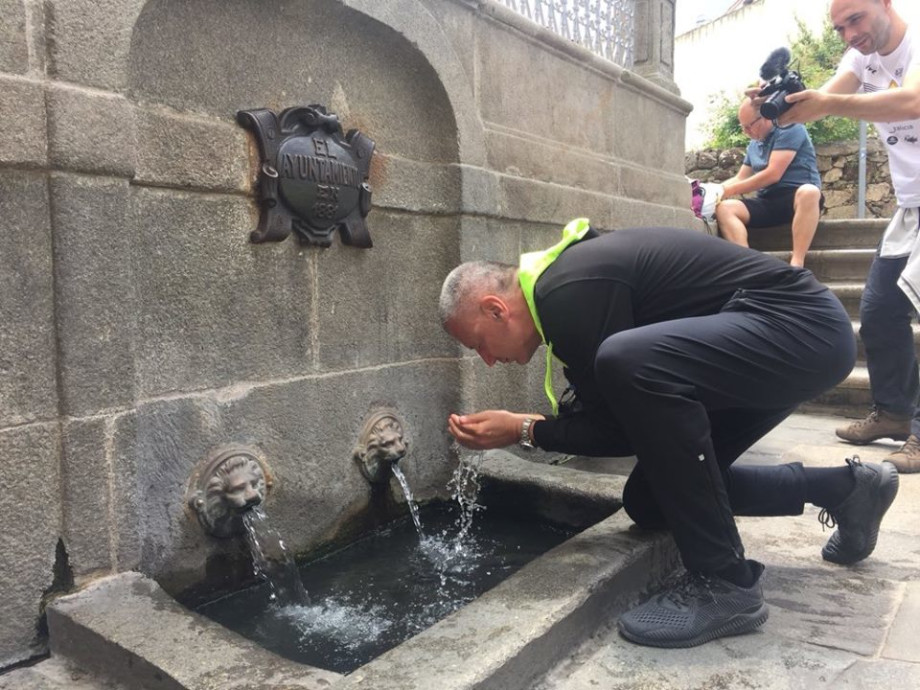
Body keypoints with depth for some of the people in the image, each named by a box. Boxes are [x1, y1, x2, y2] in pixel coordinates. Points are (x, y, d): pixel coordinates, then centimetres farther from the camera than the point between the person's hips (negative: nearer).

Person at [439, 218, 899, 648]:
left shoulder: (569, 293, -22)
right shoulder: (566, 281, 9)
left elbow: (622, 428, -16)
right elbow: (613, 418, 14)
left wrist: (524, 430, -8)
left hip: (804, 327, -10)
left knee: (630, 363, -35)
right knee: (649, 500, 8)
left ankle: (724, 584, -18)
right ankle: (845, 488, 20)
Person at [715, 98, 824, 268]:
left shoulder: (789, 129, -5)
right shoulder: (754, 145, 17)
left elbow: (773, 174, -15)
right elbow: (740, 179, 21)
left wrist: (731, 190, -12)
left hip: (797, 197, -6)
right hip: (767, 202, 6)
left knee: (809, 192, -40)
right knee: (724, 208, -18)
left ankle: (796, 265, -47)